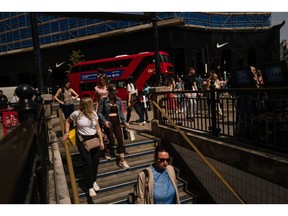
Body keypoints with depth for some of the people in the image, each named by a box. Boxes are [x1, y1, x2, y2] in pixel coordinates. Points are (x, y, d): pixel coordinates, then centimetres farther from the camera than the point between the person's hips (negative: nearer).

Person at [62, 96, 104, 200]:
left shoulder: (93, 113, -1)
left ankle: (94, 181, 33)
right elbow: (67, 121, 9)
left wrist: (101, 141, 1)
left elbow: (98, 128, 4)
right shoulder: (76, 114, -11)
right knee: (88, 163, -4)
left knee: (95, 162, 7)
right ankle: (89, 187, 12)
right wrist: (67, 133, -1)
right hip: (82, 140, -3)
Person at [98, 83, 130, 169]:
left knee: (120, 140, 1)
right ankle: (107, 151, 36)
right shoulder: (103, 100, -9)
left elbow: (120, 111, 10)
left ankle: (122, 161, 10)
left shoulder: (118, 99, 3)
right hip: (108, 123, -4)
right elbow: (99, 112, -8)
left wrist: (124, 121, 6)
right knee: (112, 141, -1)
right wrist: (104, 121, -20)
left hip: (117, 122, 4)